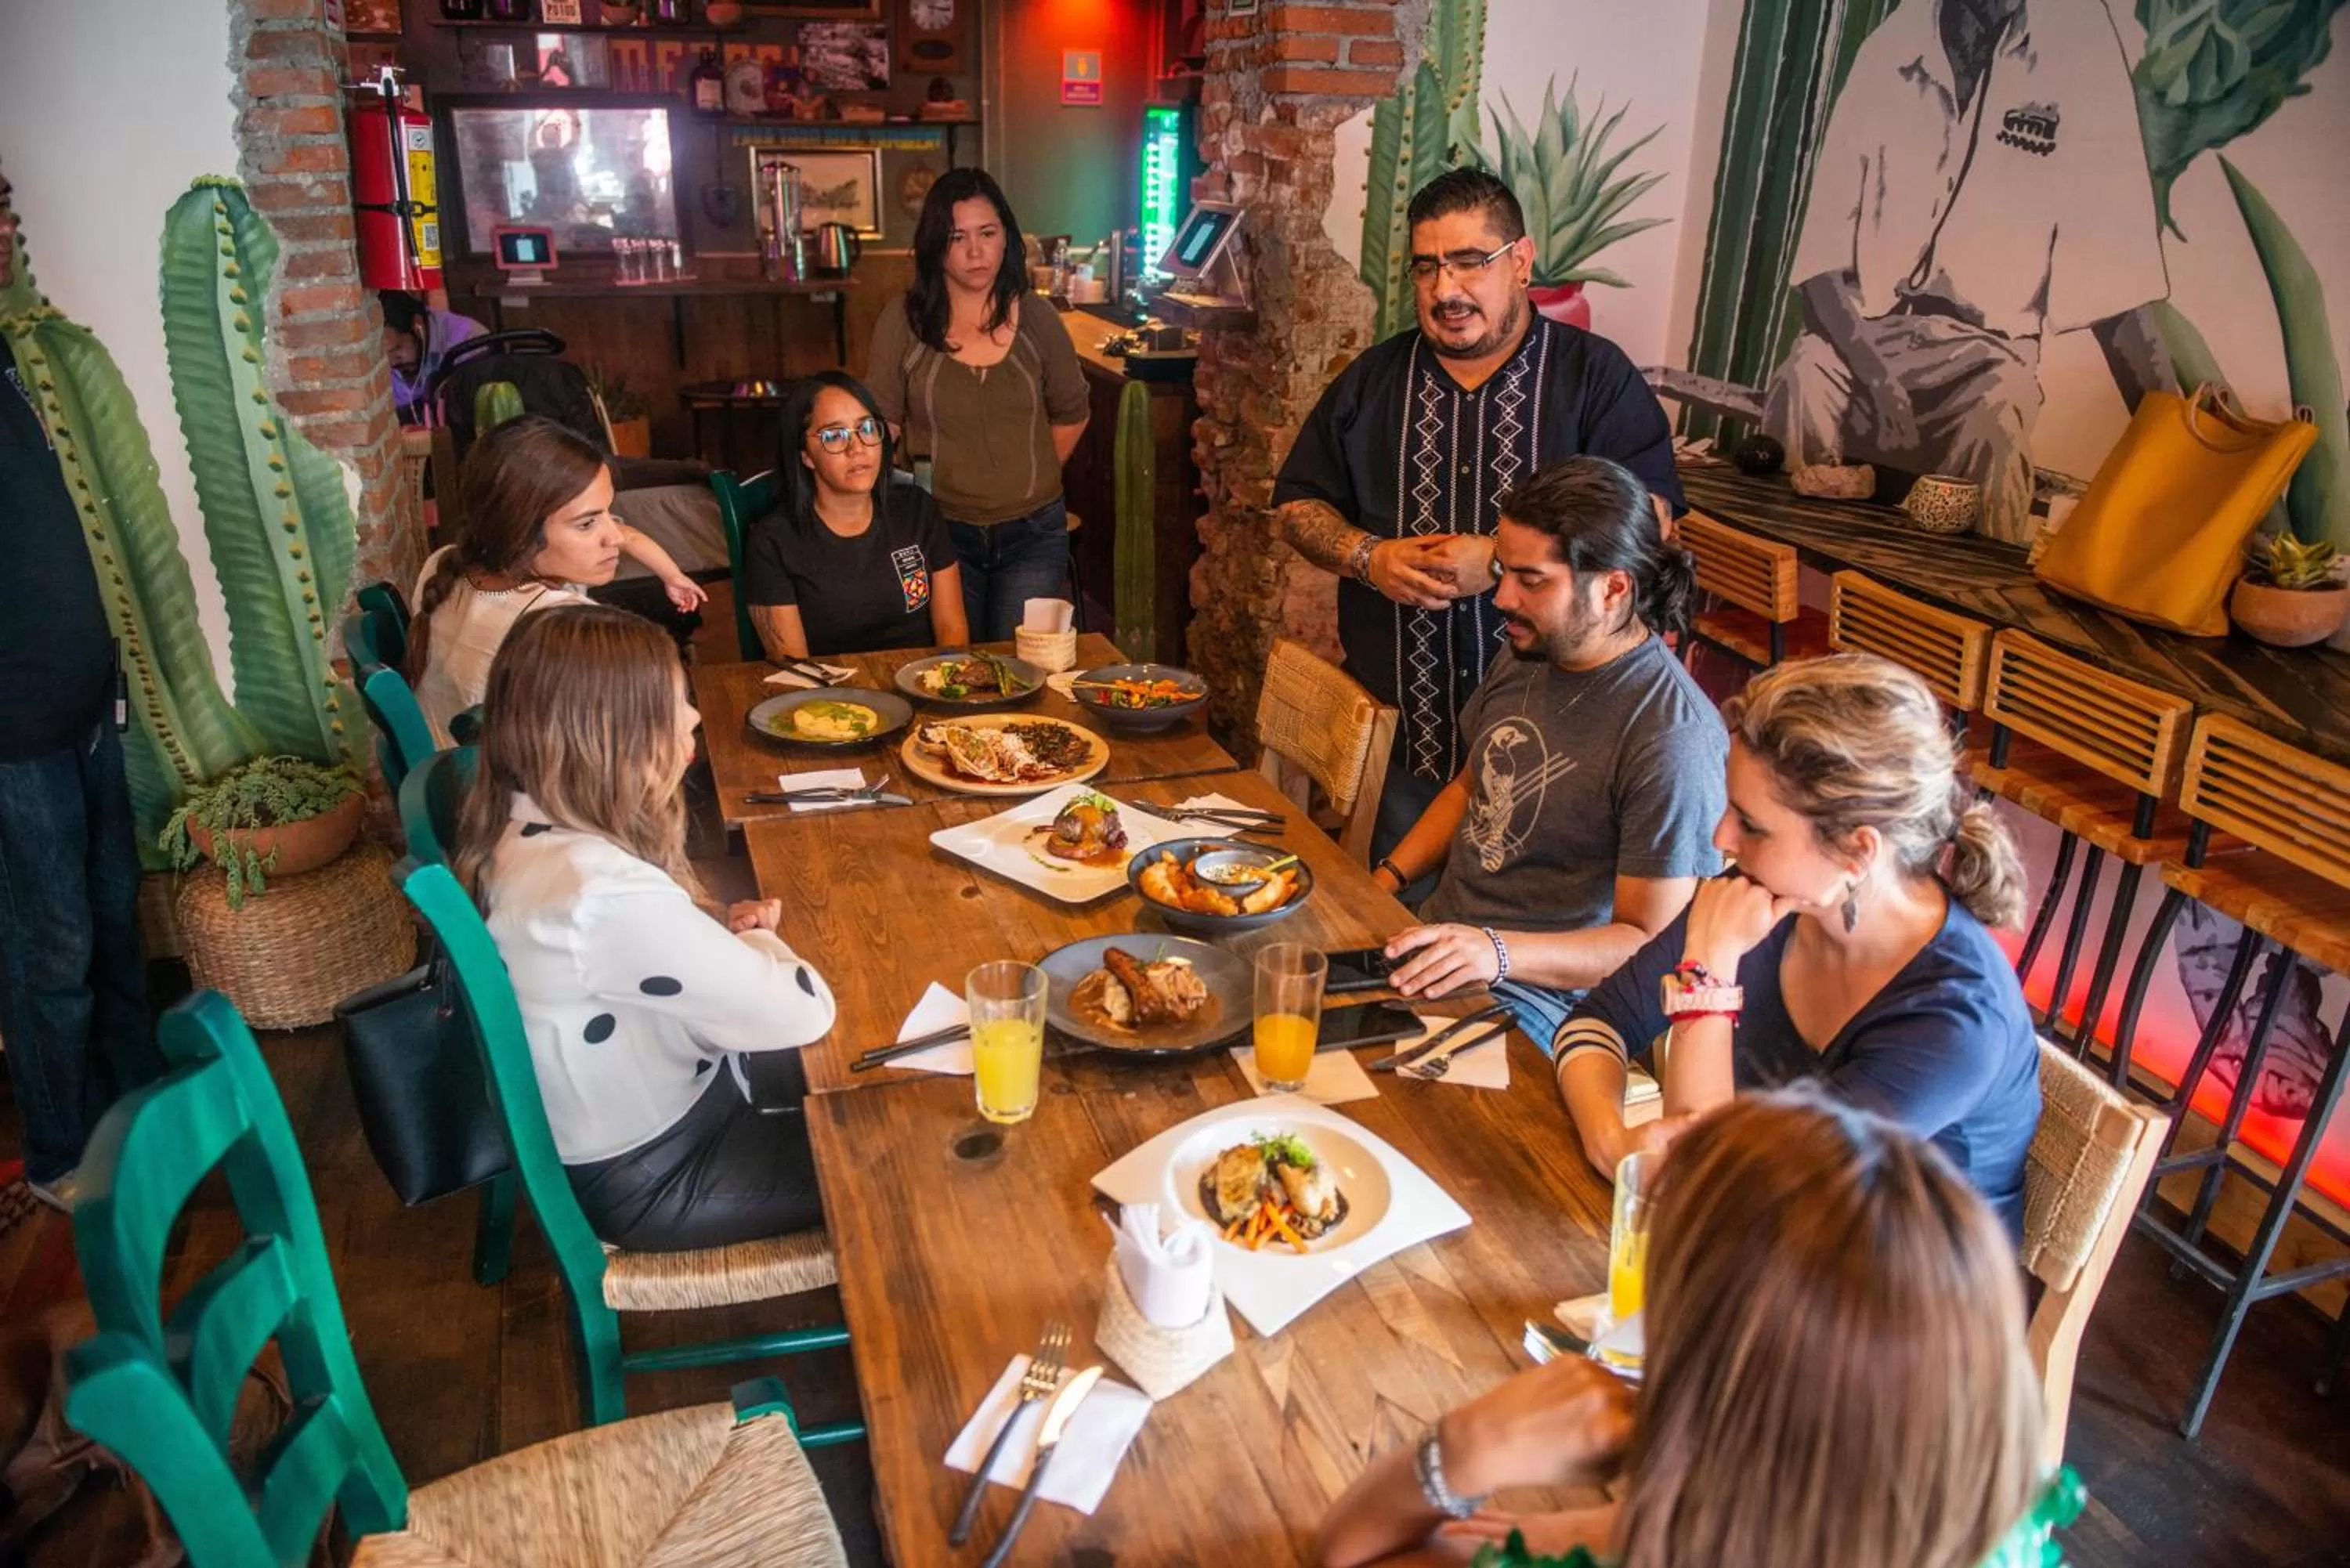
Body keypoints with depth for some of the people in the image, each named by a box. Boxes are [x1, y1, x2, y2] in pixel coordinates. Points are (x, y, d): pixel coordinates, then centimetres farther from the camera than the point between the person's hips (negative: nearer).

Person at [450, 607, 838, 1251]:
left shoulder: (523, 823, -9)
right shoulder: (604, 894, -37)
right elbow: (804, 1011, -29)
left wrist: (718, 927, -9)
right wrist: (749, 936, -9)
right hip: (650, 1177, -8)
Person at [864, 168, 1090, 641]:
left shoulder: (1036, 318, -1)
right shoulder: (903, 324, -6)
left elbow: (1071, 415, 11)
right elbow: (879, 426, 1)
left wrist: (1028, 480, 11)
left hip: (1032, 534, 1)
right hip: (941, 530, -1)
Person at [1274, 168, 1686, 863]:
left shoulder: (1597, 376, 1)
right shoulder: (1372, 381, 12)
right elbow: (1297, 504, 13)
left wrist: (1501, 560, -20)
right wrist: (1367, 557, -8)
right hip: (1399, 728, 3)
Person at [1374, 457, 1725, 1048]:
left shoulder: (1671, 740, -22)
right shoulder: (1529, 655, 5)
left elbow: (1651, 943, -18)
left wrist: (1499, 952, -31)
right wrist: (1386, 879, 7)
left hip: (1531, 997, -8)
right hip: (1434, 944, 8)